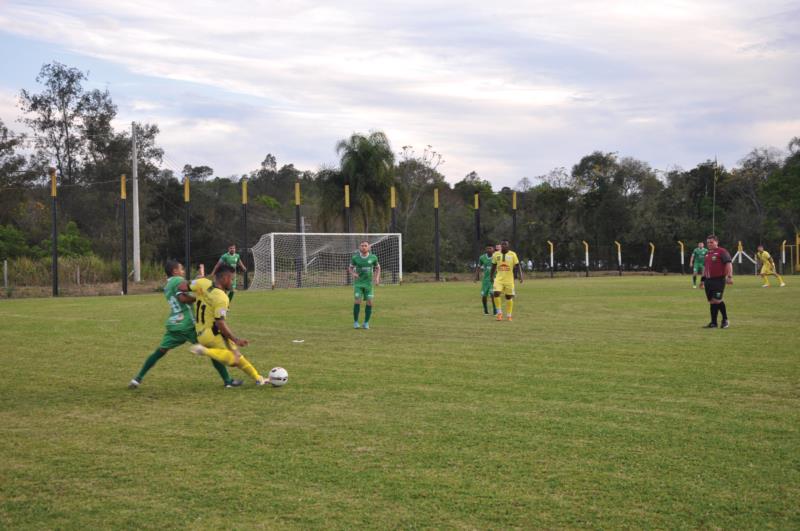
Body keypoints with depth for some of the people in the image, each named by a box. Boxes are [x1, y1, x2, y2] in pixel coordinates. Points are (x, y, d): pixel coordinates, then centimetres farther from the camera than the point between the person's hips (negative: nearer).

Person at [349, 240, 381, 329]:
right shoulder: (355, 257, -5)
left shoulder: (373, 257, -3)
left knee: (369, 302, -5)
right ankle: (355, 322, 1)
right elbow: (350, 268, 8)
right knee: (357, 301, -13)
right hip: (358, 283, -1)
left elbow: (377, 268, 12)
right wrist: (353, 274, -13)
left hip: (368, 283, 1)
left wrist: (377, 278, -2)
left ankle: (366, 323, 10)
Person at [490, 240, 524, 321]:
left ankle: (509, 315, 17)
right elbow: (493, 267, 14)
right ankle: (499, 313, -4)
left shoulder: (512, 254, -3)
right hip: (499, 279, 1)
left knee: (509, 297, 3)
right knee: (496, 293, -18)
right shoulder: (496, 254, 2)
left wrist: (520, 276, -11)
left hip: (509, 279, -1)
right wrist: (492, 277, 17)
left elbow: (517, 266, -1)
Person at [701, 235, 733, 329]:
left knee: (716, 300, -13)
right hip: (708, 280, 8)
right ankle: (713, 323, 11)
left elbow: (728, 263, -13)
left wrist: (729, 276, -22)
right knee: (711, 301, 7)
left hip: (719, 280, -8)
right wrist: (703, 279, 25)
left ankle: (725, 320, 3)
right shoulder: (707, 254, 19)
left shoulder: (722, 251, -5)